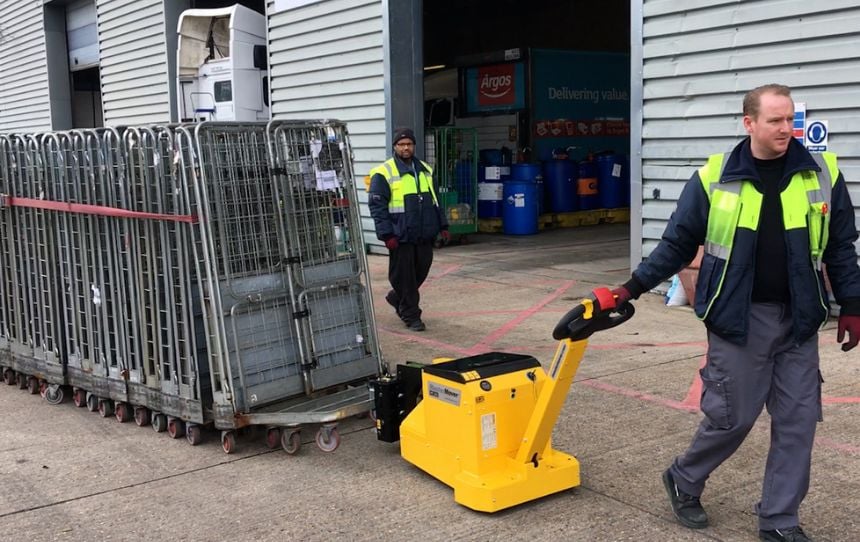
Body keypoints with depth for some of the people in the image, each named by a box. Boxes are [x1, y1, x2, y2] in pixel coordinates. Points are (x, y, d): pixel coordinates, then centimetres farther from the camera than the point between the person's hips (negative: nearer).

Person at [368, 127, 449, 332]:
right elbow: (377, 206, -8)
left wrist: (442, 226, 17)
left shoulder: (425, 170, 14)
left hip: (425, 235, 6)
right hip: (401, 237, -6)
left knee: (421, 270, 12)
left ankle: (397, 298, 35)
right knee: (404, 276, 0)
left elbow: (434, 200, 22)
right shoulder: (383, 173, -6)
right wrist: (387, 235, -15)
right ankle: (411, 316, 13)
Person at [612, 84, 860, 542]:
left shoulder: (821, 174, 1)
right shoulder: (714, 178, -4)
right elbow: (678, 243, 2)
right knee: (732, 416, 2)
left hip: (798, 320, 3)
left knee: (797, 419, 6)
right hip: (738, 318, -3)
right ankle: (684, 481, 29)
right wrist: (634, 286, -1)